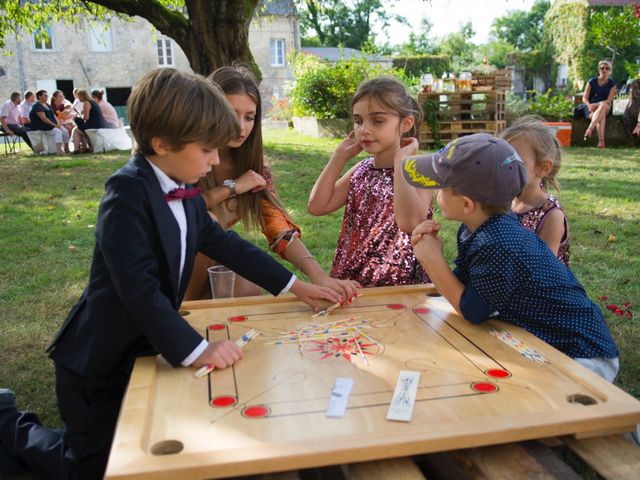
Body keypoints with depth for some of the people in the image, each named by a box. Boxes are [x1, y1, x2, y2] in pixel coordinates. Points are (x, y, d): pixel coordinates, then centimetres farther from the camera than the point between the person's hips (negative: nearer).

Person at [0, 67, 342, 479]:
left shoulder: (186, 195, 1)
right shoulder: (127, 193, -26)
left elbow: (225, 243, 8)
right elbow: (139, 287, -33)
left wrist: (294, 286, 6)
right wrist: (196, 349, -36)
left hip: (143, 348, 8)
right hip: (97, 358, -8)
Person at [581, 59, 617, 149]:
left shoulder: (612, 84, 6)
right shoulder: (592, 81, 7)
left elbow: (609, 101, -5)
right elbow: (584, 98, 1)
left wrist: (596, 104, -22)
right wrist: (589, 105, -21)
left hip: (605, 108, 0)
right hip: (590, 109, 0)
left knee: (603, 105, -38)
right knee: (601, 116, -35)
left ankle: (589, 129, -49)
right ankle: (601, 141, -47)